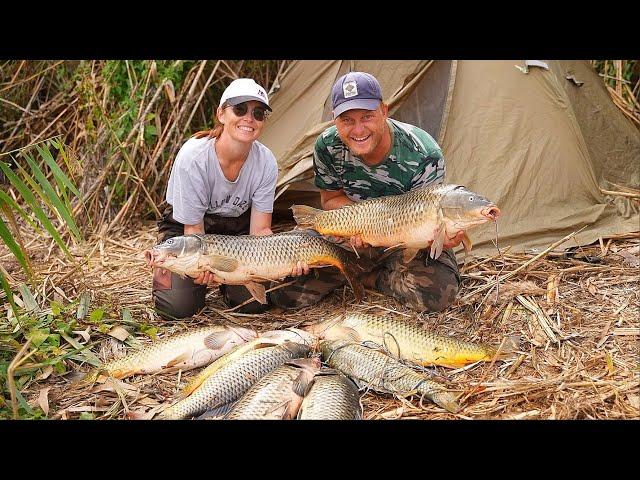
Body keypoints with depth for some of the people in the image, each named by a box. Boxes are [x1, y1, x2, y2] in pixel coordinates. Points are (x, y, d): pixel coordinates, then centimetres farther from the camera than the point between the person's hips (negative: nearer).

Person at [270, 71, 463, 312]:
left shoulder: (424, 156, -28)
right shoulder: (327, 147, -18)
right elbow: (331, 199, -2)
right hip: (351, 232, 2)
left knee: (434, 294, -30)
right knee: (288, 292, -10)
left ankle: (368, 277, -2)